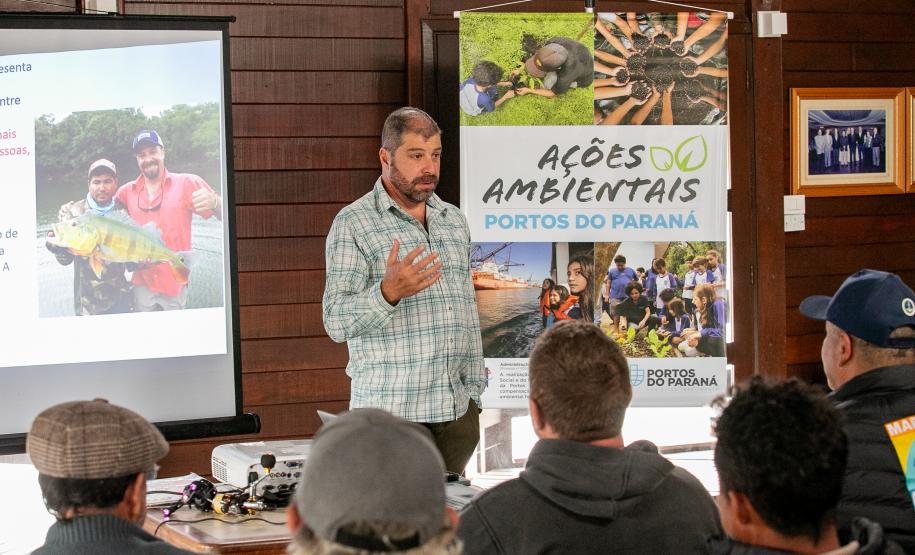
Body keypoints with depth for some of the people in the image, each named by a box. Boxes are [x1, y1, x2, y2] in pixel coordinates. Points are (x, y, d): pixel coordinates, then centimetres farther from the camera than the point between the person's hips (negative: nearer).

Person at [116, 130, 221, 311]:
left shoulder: (187, 184, -3)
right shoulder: (126, 192, 6)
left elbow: (225, 214, -7)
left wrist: (214, 202, -29)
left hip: (175, 283, -3)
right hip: (142, 283, 3)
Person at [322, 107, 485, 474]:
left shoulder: (454, 221, 15)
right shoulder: (353, 224, -5)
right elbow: (337, 322, -12)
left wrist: (474, 394, 15)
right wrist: (388, 292, -30)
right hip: (390, 414, -5)